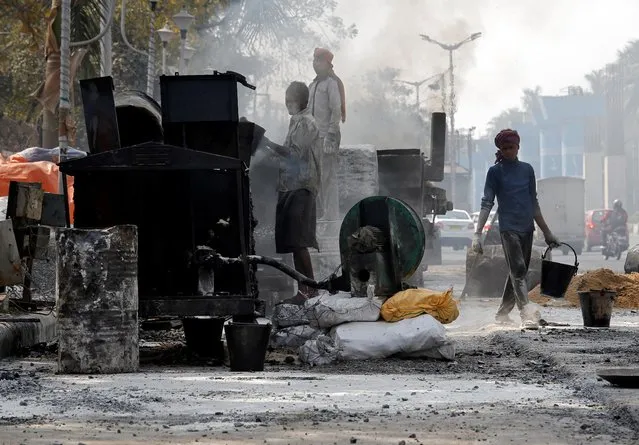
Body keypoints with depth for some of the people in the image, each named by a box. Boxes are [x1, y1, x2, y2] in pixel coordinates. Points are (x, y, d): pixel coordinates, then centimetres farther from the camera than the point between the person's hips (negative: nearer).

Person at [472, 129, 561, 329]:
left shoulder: (527, 169, 12)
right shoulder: (495, 171, 0)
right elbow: (487, 203, -5)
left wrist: (546, 232, 20)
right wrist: (477, 233, -14)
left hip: (527, 228, 5)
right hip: (508, 228, -5)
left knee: (518, 272, 10)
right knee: (518, 270, -16)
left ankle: (503, 313, 22)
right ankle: (528, 314, -27)